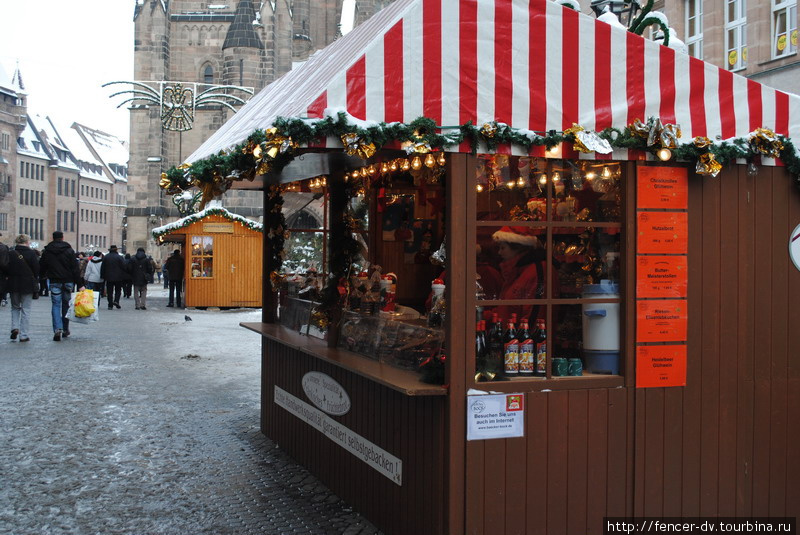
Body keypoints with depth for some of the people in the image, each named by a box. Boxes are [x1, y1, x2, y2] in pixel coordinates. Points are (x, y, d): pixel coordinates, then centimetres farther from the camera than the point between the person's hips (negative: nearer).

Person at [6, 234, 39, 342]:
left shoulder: (11, 254, -2)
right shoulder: (31, 253, -9)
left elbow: (6, 269, 0)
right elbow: (36, 269, -8)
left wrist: (10, 277, 15)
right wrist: (35, 281, 7)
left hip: (14, 284, 2)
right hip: (28, 285, -2)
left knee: (15, 307, 21)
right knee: (26, 309, 4)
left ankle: (15, 327, 2)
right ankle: (23, 335, 4)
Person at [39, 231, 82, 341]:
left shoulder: (47, 251, 3)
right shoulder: (69, 250, -1)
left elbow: (41, 268, 8)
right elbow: (76, 269, -5)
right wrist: (80, 284, -4)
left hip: (54, 282, 0)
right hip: (68, 282, 0)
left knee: (56, 305, 0)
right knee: (66, 305, 11)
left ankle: (57, 329, -17)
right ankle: (65, 330, 17)